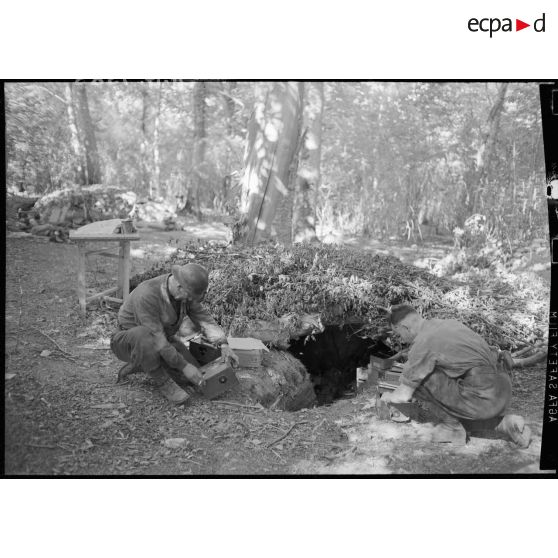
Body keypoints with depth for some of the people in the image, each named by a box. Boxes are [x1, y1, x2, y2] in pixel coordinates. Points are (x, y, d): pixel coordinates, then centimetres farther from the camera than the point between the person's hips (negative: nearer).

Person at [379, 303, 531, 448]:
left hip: (482, 398, -9)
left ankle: (452, 427, 8)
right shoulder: (451, 323, 16)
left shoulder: (422, 343, -9)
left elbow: (402, 396, -4)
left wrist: (387, 397, 19)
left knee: (417, 379, -3)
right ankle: (504, 423, 12)